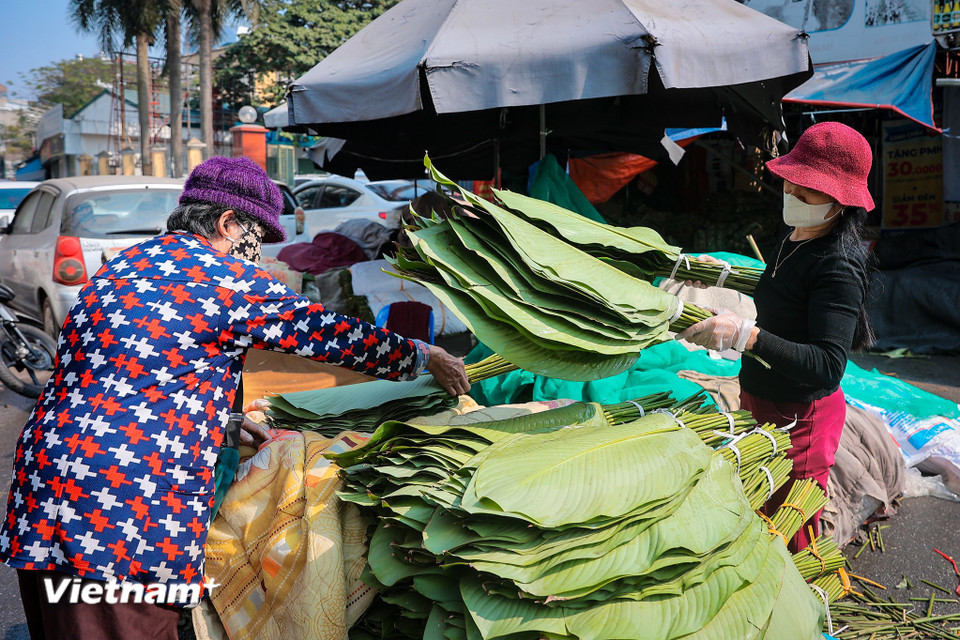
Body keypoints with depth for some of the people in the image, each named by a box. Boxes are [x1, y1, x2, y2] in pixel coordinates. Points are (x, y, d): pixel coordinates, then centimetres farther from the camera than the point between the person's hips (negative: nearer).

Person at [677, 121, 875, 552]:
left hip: (800, 416, -9)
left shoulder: (838, 265, -24)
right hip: (764, 401, 9)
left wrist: (745, 335, -41)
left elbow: (828, 366, -33)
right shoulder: (794, 235, 5)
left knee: (794, 542, 3)